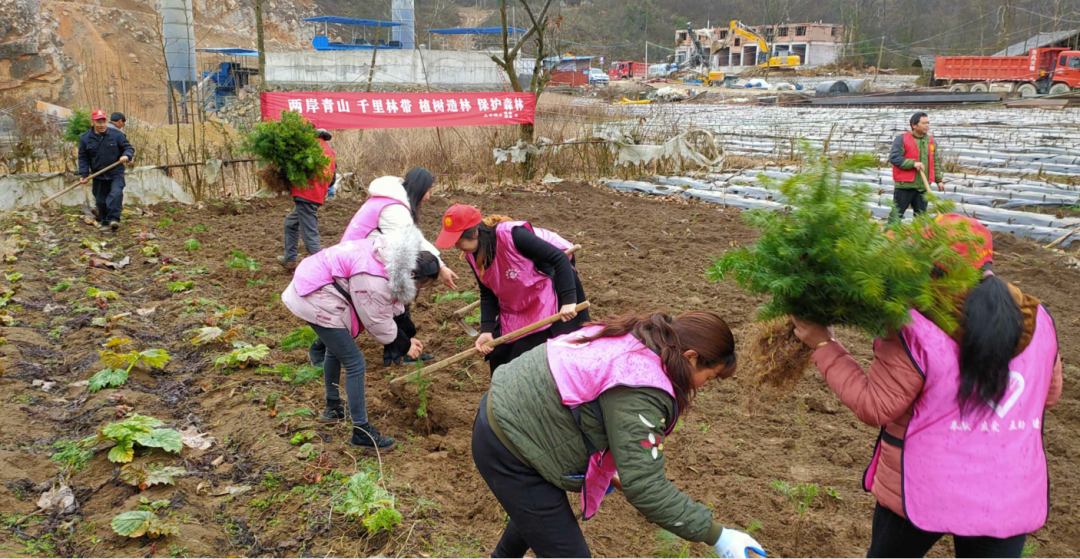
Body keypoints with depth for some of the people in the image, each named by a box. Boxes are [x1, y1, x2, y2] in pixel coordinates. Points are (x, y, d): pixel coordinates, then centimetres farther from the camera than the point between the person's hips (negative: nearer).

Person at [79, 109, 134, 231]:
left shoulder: (116, 134, -5)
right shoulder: (85, 138, 0)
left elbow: (128, 147, 0)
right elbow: (83, 158, 5)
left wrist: (126, 156, -23)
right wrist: (84, 174, -4)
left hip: (116, 173, -3)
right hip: (98, 176, 3)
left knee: (116, 194, -25)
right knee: (101, 200, 10)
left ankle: (113, 219, -24)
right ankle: (105, 222, 26)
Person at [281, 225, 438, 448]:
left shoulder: (394, 258, -3)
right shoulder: (375, 279, -31)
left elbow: (390, 307, 8)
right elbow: (378, 323, -17)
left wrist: (407, 335, 5)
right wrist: (405, 345, -3)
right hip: (317, 298, -11)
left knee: (336, 350, 28)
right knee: (355, 363, -6)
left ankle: (333, 407, 48)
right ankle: (361, 432, 4)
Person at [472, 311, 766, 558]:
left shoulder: (629, 336, 1)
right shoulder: (640, 394, -27)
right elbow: (644, 486, -26)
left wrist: (607, 472, 18)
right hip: (510, 454, -10)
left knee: (532, 514, 35)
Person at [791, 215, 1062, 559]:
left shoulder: (915, 331, -22)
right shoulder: (1038, 319, -4)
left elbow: (874, 408, -15)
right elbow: (1049, 394, 11)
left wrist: (823, 345, -11)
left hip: (924, 489, -3)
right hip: (1008, 498, 4)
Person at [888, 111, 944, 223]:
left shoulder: (931, 141, 12)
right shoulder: (902, 139, -6)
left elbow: (935, 162, 18)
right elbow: (893, 157, -15)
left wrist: (938, 180, 15)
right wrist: (913, 163, -21)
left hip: (923, 186, 5)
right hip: (904, 185, -5)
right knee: (896, 214, -1)